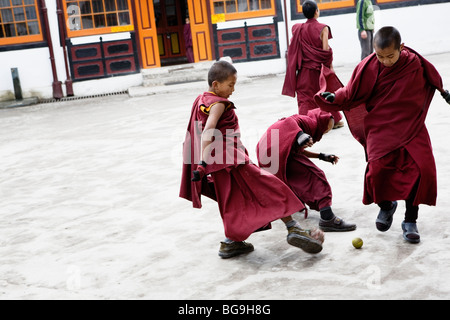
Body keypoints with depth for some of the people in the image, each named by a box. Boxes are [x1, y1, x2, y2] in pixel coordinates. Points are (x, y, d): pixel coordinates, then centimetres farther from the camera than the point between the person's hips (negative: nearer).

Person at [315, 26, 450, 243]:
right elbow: (352, 93, -6)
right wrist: (334, 97, -24)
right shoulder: (368, 67, -12)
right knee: (377, 168, -17)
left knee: (422, 168, -12)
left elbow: (432, 79, 14)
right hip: (381, 127, -1)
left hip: (411, 126, 1)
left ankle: (410, 221, 5)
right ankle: (385, 206, 17)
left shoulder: (415, 63, -7)